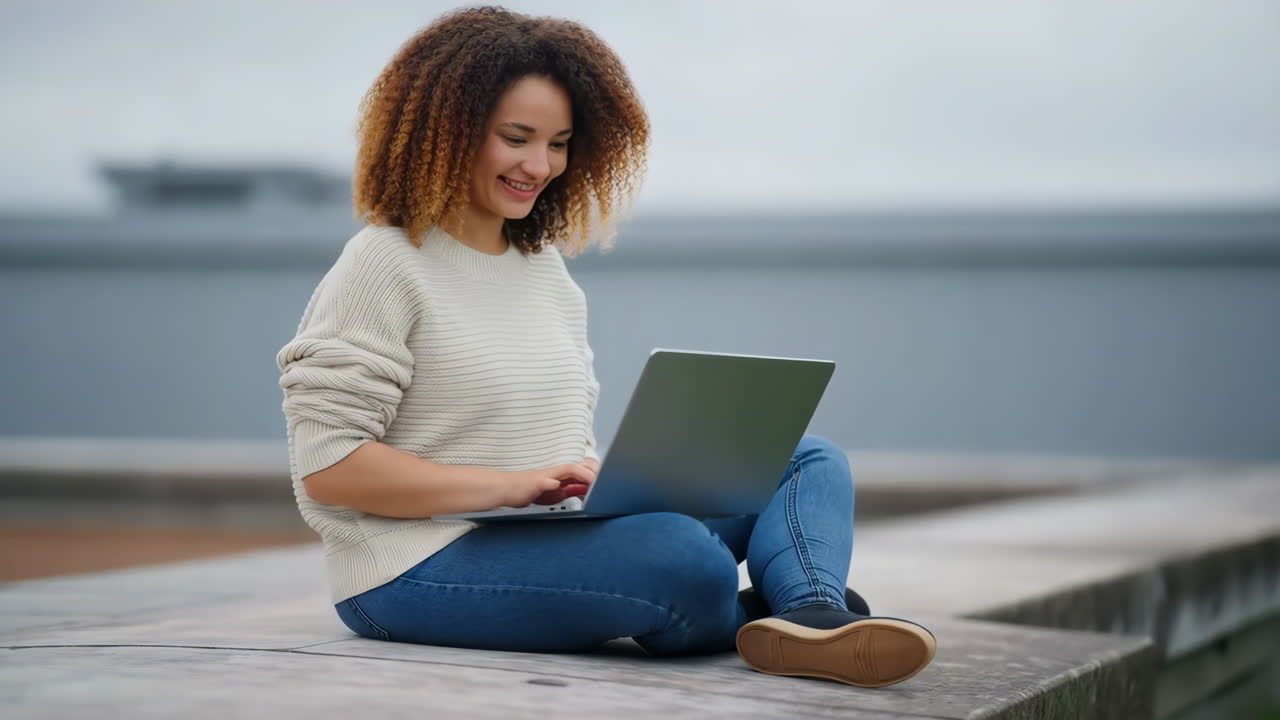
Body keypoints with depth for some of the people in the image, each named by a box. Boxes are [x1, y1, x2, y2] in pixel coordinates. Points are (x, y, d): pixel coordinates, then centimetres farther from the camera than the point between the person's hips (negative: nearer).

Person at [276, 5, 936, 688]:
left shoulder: (546, 267, 18)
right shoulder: (385, 266, -7)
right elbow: (326, 466, -14)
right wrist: (512, 485, -19)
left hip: (552, 541, 9)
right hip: (420, 572, -9)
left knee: (811, 462, -2)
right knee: (685, 560, -35)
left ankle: (815, 617, -32)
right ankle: (779, 614, -2)